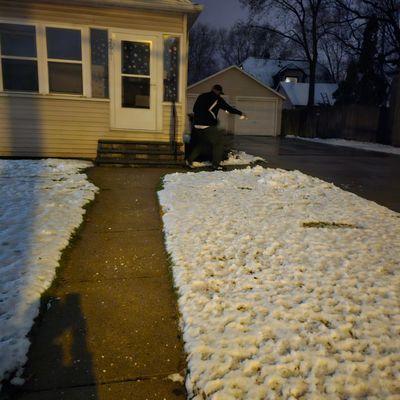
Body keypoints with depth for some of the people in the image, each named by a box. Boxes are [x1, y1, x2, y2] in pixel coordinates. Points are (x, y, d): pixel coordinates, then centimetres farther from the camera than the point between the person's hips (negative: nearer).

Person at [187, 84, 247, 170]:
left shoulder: (201, 96, 14)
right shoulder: (217, 99, -3)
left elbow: (194, 109, 20)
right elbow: (229, 108, 2)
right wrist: (241, 113, 12)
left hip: (197, 125, 6)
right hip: (209, 127, -6)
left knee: (200, 144, 24)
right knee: (218, 143, 9)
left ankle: (190, 160, 17)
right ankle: (216, 165, 7)